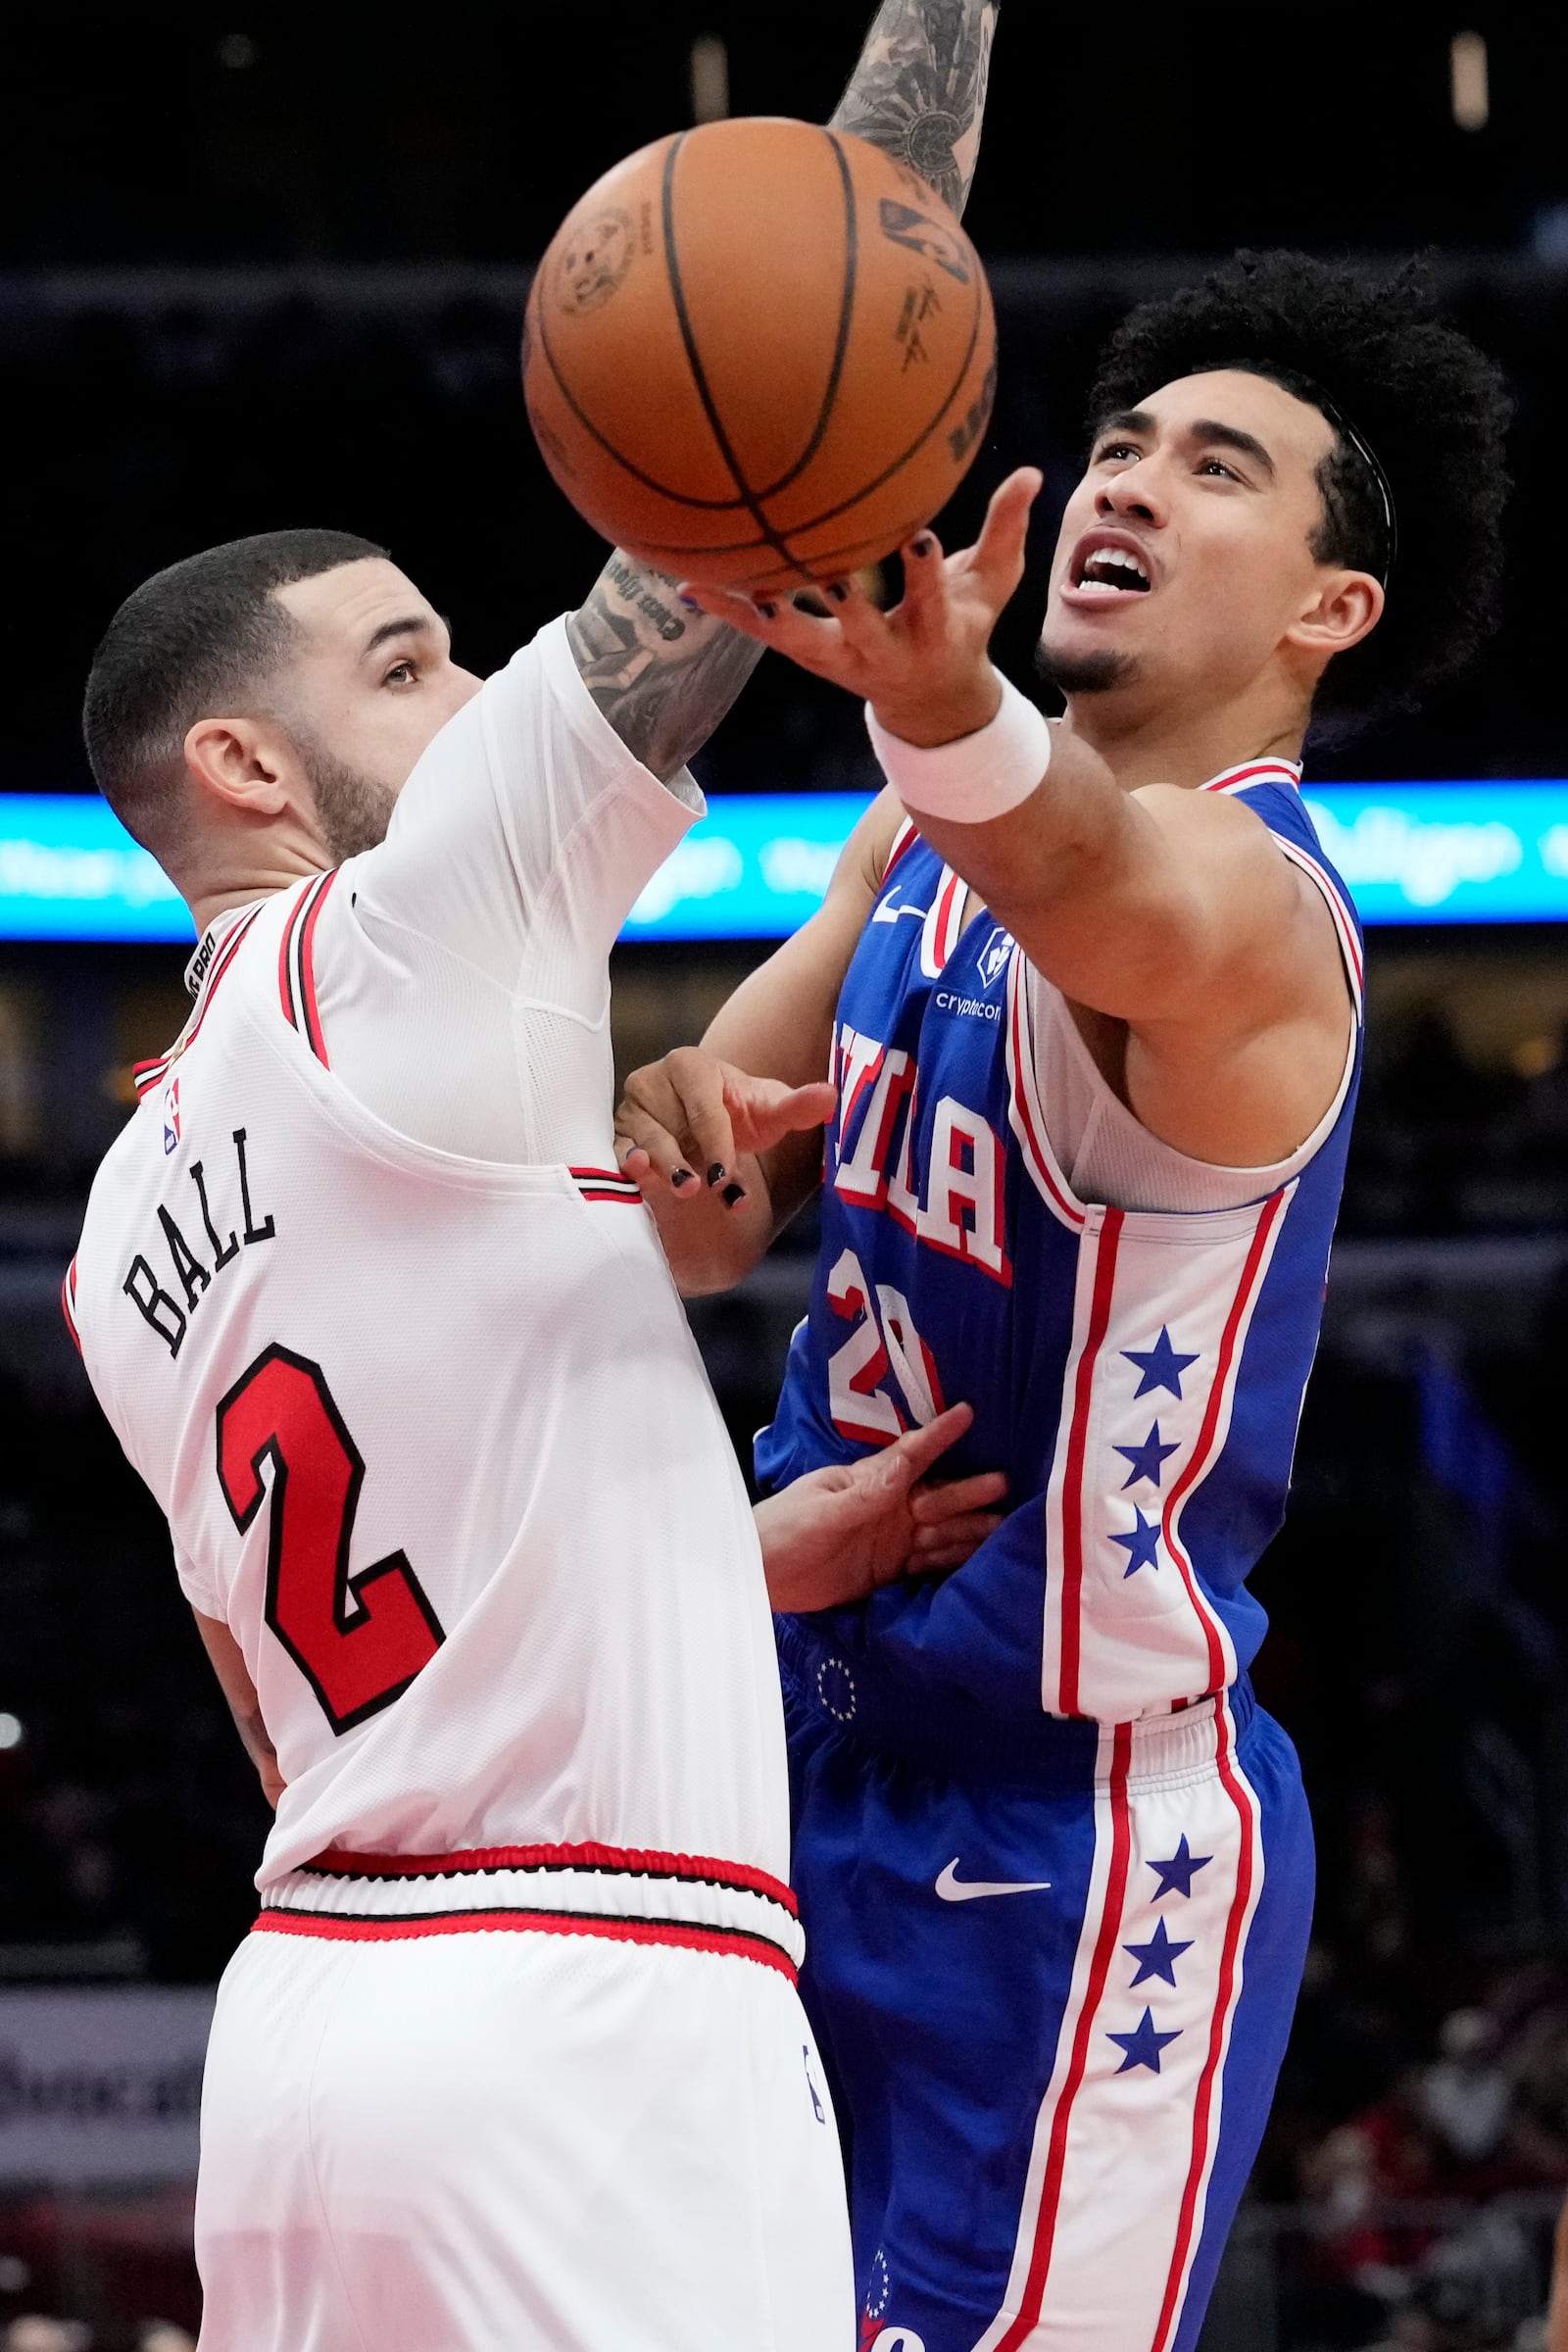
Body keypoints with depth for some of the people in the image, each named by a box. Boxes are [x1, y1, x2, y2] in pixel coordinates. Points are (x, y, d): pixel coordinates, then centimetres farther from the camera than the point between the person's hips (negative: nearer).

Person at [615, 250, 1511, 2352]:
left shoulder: (1250, 901, -19)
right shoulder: (920, 836, 7)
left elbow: (1098, 877, -44)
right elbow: (720, 1225, 7)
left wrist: (940, 704, -66)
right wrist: (667, 1144, -17)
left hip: (1077, 1819, -8)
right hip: (836, 1760, 8)